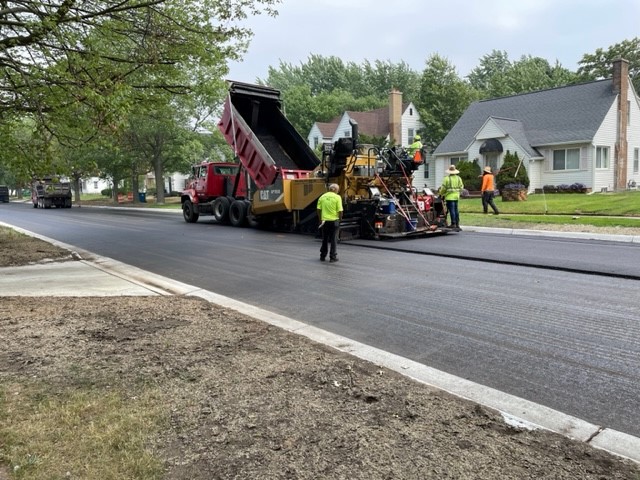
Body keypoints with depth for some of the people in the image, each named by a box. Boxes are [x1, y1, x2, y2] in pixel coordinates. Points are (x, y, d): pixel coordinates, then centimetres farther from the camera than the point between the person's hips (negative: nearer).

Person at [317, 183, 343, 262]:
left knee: (324, 239, 14)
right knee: (333, 239, 5)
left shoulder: (322, 196, 3)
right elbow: (340, 211, -11)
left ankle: (323, 256, 18)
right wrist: (340, 219, 6)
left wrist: (320, 219, 14)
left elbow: (318, 209, 3)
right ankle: (333, 257, 7)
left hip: (324, 220, 3)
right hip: (334, 220, -3)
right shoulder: (337, 197, -7)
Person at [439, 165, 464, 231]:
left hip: (449, 197, -6)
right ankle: (457, 224, 17)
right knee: (456, 210, 13)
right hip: (456, 196, 6)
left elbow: (443, 188, -8)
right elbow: (461, 187, 9)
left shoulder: (447, 178, -11)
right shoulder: (458, 178, 7)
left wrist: (441, 194, 10)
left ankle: (453, 224, -6)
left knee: (452, 210, -5)